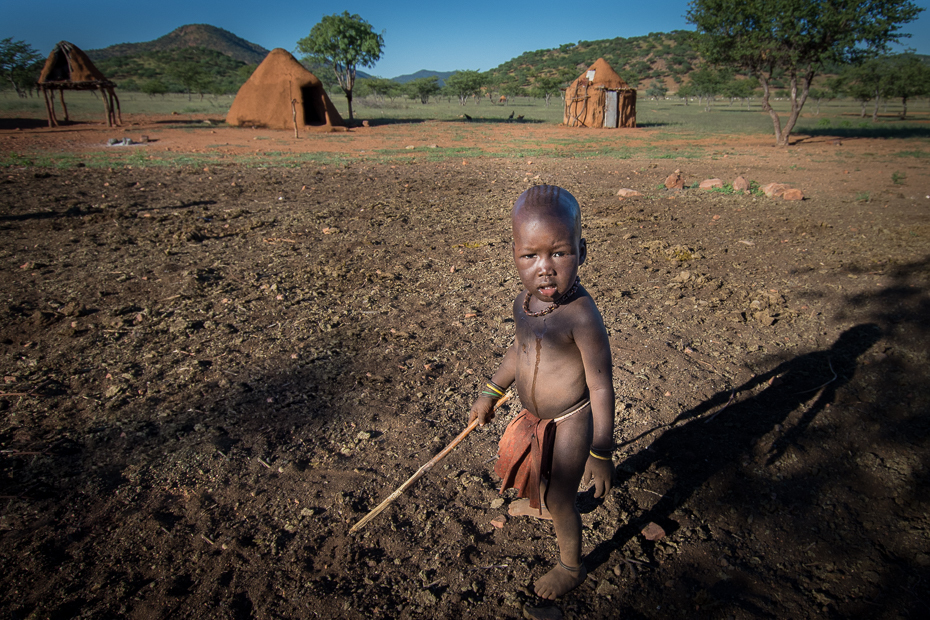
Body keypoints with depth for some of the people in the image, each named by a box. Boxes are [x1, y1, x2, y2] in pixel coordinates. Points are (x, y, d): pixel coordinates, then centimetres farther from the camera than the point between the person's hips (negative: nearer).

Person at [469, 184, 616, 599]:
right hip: (536, 417, 8)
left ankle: (571, 568, 41)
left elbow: (601, 388, -24)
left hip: (570, 423, -7)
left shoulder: (582, 315, -31)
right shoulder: (525, 302, -8)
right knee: (536, 473, 33)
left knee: (559, 501, 11)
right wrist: (490, 393, 19)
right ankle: (538, 504, 67)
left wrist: (601, 453, -19)